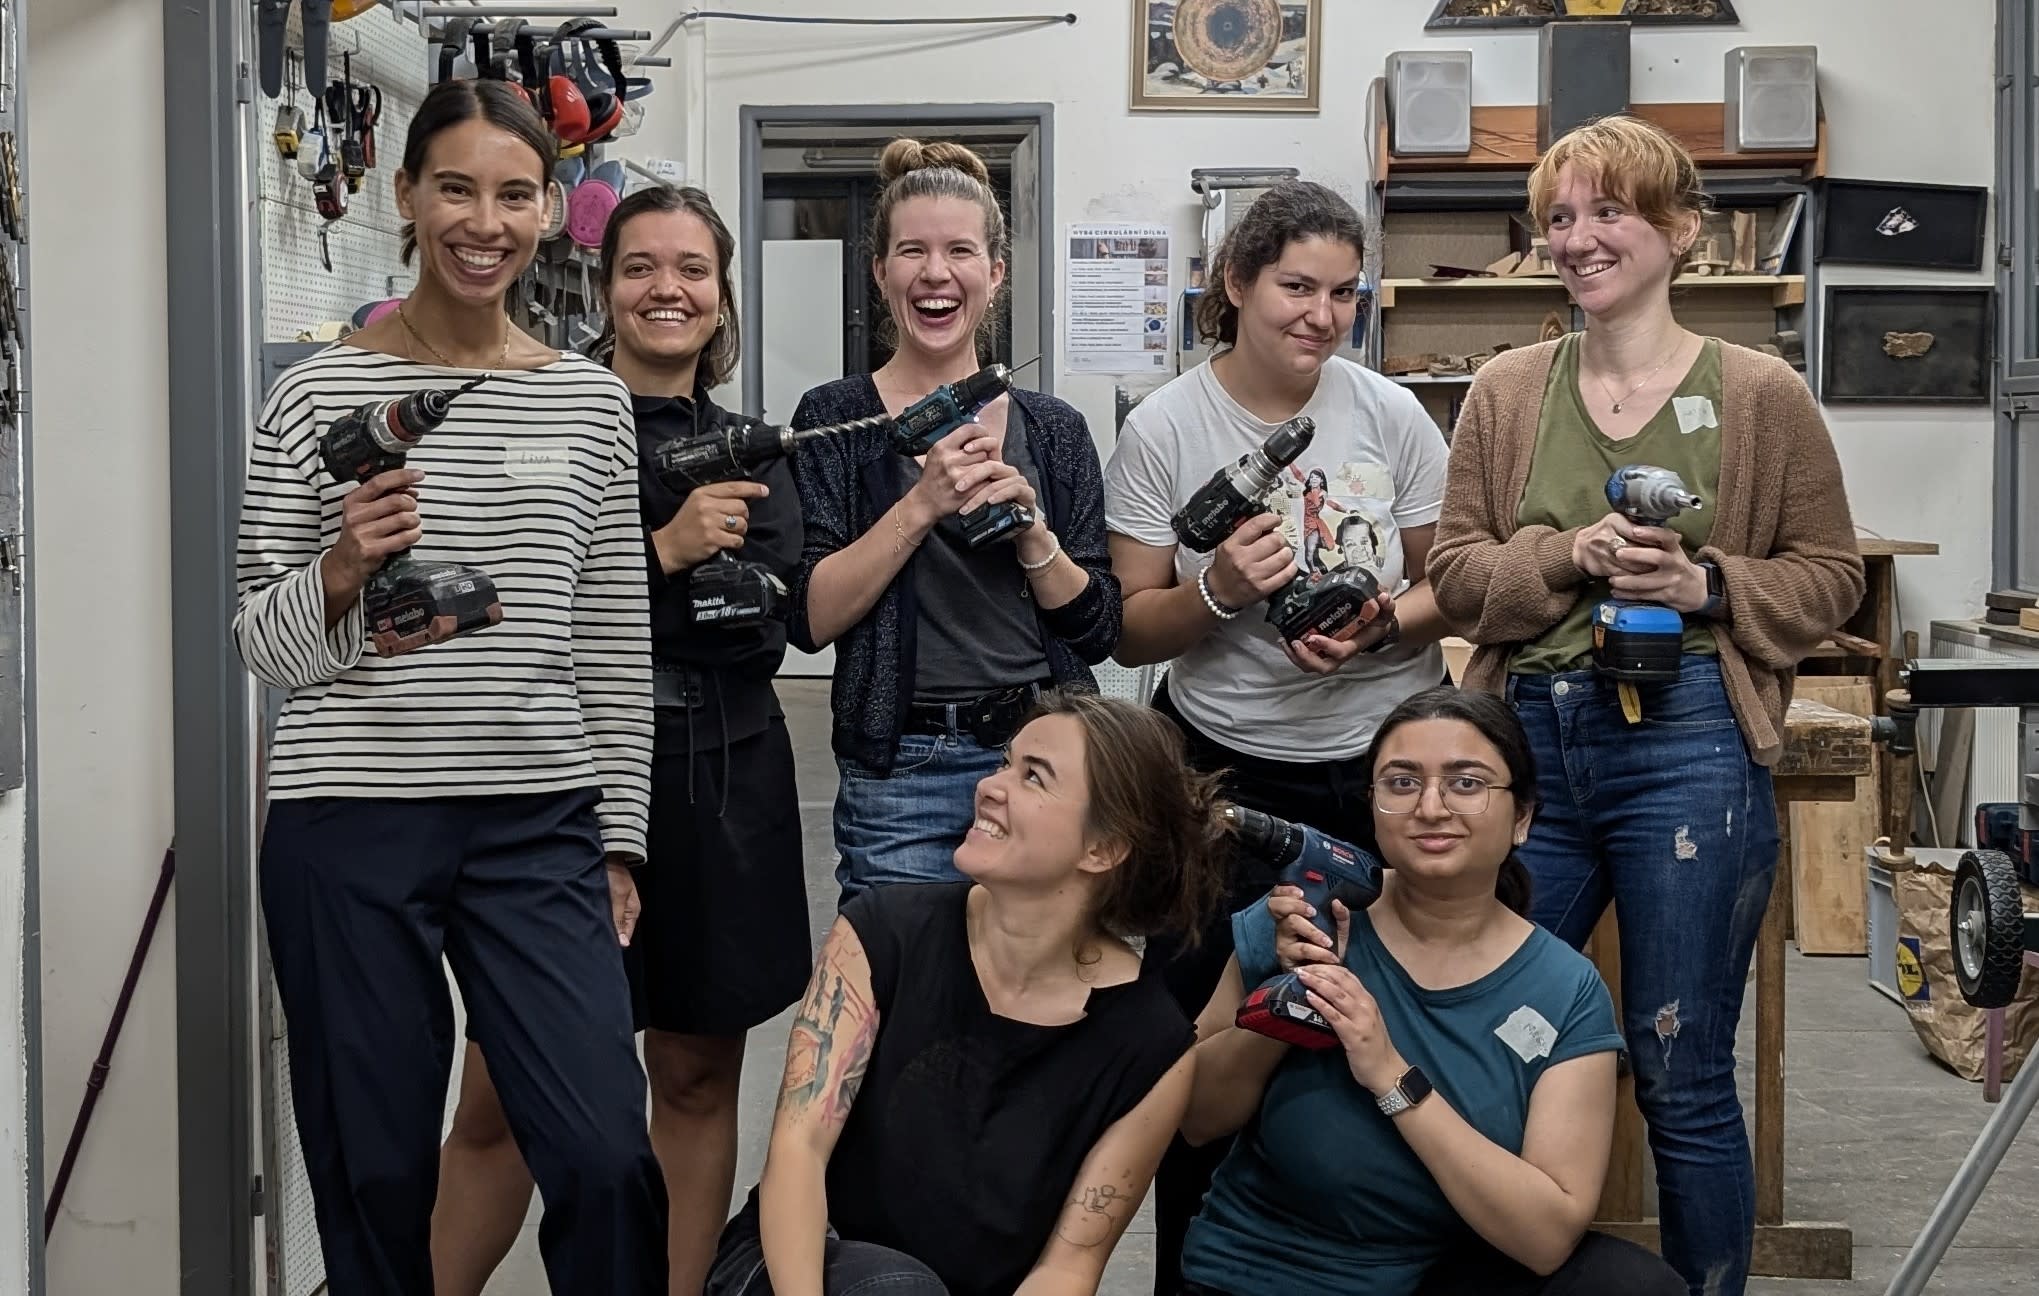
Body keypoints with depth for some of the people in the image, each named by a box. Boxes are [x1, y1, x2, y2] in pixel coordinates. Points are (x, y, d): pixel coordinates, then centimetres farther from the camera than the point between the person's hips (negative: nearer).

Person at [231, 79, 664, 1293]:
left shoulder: (591, 399, 6)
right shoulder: (319, 394, 0)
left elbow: (617, 642, 10)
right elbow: (267, 651, 1)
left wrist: (621, 839, 8)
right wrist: (342, 570, -19)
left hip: (540, 827, 2)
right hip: (352, 827, -1)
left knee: (611, 1160, -5)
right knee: (376, 1173, 6)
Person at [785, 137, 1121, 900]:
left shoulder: (1055, 430, 7)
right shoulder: (835, 420, 0)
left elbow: (1098, 631, 5)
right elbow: (809, 617, -9)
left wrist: (1031, 530, -11)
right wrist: (920, 506, -17)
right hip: (900, 771, -2)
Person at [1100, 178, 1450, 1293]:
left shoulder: (1390, 417, -1)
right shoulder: (1165, 430, -5)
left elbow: (1452, 585, 7)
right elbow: (1130, 632, -2)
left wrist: (1381, 626, -14)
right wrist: (1217, 592, -21)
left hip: (1381, 767, 1)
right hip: (1225, 770, -1)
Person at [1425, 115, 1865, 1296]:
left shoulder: (1760, 395, 1)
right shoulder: (1506, 391, 8)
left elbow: (1831, 576, 3)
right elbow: (1457, 573, 5)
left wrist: (1706, 585, -13)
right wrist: (1571, 555, -12)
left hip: (1690, 745, -3)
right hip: (1528, 742, 4)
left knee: (1684, 1081, 3)